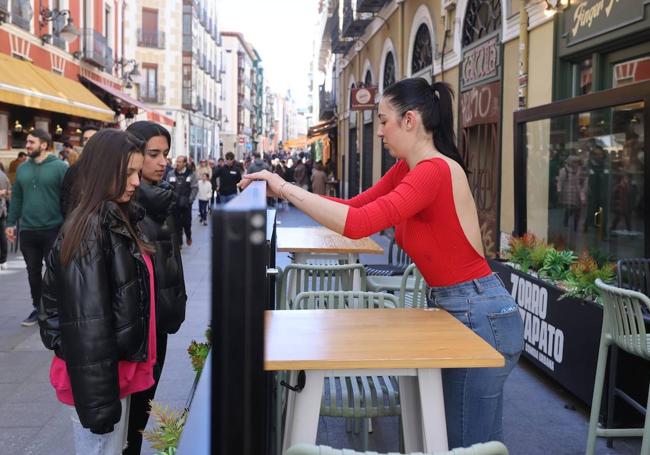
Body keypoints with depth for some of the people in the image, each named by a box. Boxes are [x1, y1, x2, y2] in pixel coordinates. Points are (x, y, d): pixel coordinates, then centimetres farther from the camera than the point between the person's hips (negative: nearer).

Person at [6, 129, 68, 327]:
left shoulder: (60, 167, -7)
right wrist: (11, 223, 8)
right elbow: (16, 197, 12)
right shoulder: (22, 168, 9)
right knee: (33, 272, 13)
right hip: (27, 231, 5)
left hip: (53, 230, -5)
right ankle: (38, 308, 27)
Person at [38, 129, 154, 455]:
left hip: (117, 368, 9)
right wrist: (97, 401, -21)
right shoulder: (91, 230, -20)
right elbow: (87, 324, -23)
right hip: (99, 377, -9)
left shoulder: (117, 219, 7)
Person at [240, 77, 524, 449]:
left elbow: (358, 223, -32)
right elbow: (355, 206, 10)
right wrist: (287, 190, 2)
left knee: (467, 443, 4)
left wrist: (285, 188, -24)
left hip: (479, 315, -10)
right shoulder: (407, 168, 8)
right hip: (458, 309, 10)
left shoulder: (435, 171, -23)